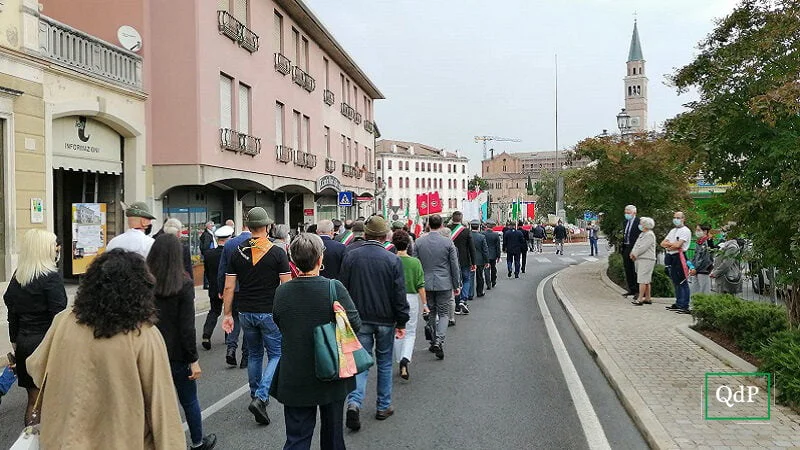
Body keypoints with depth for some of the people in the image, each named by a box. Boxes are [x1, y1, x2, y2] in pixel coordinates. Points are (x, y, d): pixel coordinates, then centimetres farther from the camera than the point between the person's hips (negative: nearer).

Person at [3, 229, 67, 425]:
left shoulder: (17, 276, 5)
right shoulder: (52, 278, -15)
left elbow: (12, 312, 11)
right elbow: (58, 316, -16)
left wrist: (15, 341, 19)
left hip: (23, 342, 7)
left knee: (33, 398, 15)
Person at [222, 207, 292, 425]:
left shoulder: (238, 252, 1)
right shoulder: (277, 252, -9)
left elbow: (229, 287, 1)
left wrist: (227, 314, 9)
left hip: (246, 312, 4)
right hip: (270, 312, -4)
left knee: (254, 355, 20)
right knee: (276, 355, 5)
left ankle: (256, 396, 29)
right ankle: (260, 397, -10)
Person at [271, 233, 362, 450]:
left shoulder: (281, 291, -9)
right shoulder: (335, 288, -19)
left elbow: (279, 325, 4)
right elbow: (355, 324, -14)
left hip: (295, 380, 2)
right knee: (332, 432, 20)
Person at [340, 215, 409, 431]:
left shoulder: (350, 256, -5)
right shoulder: (393, 260, -10)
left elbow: (343, 290, 1)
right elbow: (400, 295, -7)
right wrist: (401, 322, 1)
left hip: (359, 319, 1)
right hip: (385, 320, -1)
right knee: (384, 363, 14)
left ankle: (354, 403, -11)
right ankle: (383, 407, 23)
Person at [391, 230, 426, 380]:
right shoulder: (415, 262, -7)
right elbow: (420, 286, -5)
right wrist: (424, 304, 3)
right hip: (411, 298, -1)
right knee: (410, 333, 10)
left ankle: (401, 363, 22)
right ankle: (405, 359, -12)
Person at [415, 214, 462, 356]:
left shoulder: (419, 242, -2)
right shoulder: (448, 242, -8)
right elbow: (455, 266, -4)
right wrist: (457, 285, 6)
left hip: (426, 283, 3)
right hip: (444, 283, -2)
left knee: (431, 313, 15)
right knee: (444, 314, 5)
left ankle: (434, 342, 24)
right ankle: (439, 342, -12)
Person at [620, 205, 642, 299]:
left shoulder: (639, 222, -10)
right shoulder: (625, 222, 15)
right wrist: (622, 246, 11)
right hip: (626, 248, 8)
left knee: (635, 271, -3)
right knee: (628, 270, 12)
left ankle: (638, 291, 4)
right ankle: (631, 289, 22)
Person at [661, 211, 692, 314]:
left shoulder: (685, 231, -6)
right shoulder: (673, 230, 21)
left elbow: (678, 245, -16)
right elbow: (663, 243, 14)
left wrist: (668, 244, 1)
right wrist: (672, 244, -5)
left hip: (679, 257, -9)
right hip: (670, 257, 9)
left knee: (682, 283, -8)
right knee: (675, 282, 13)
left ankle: (685, 306, -7)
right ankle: (678, 303, 21)